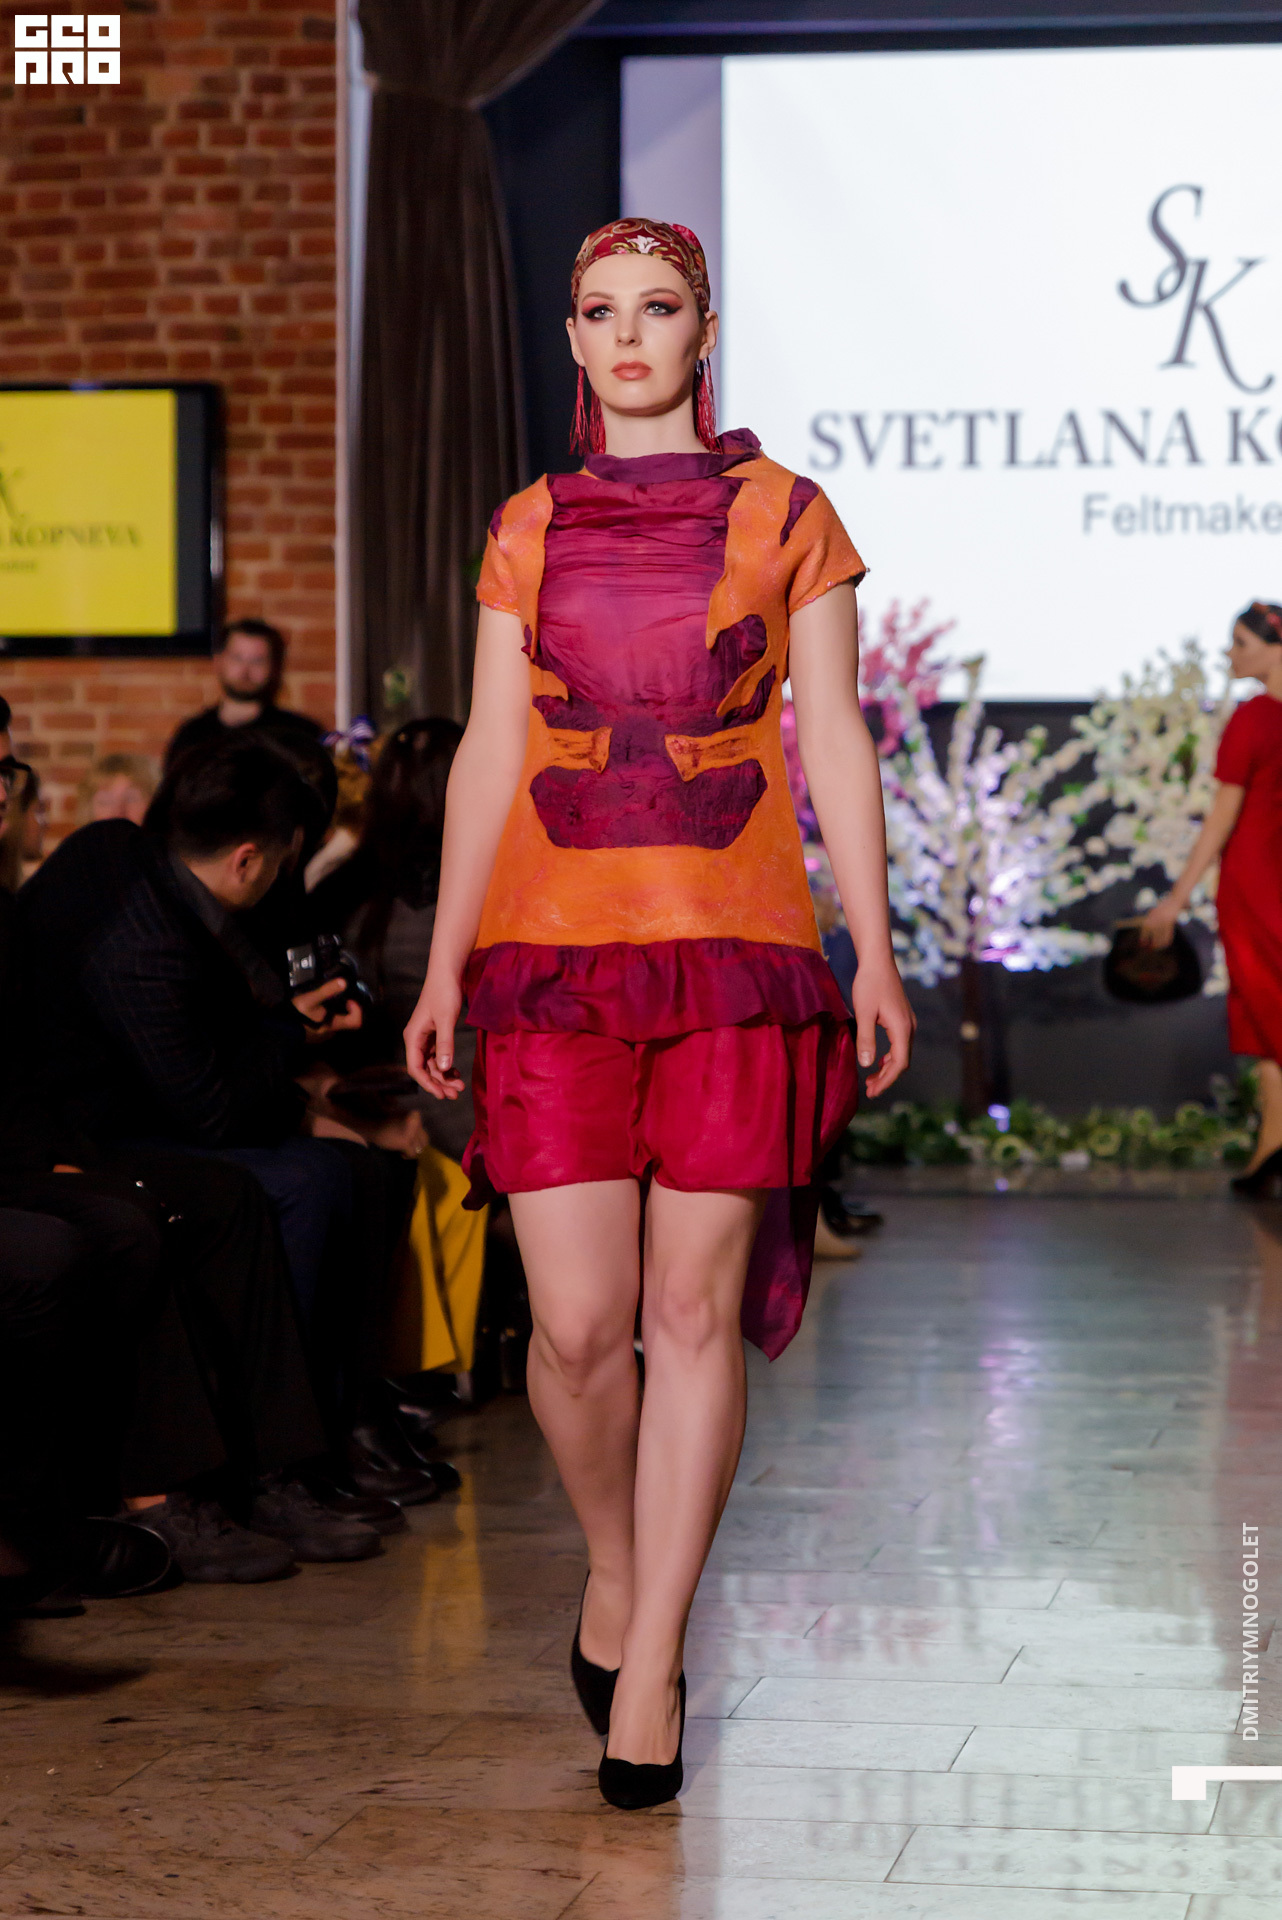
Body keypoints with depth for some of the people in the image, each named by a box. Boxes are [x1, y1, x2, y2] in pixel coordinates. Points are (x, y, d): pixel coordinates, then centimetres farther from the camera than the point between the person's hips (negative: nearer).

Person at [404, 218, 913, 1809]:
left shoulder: (784, 516, 6)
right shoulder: (529, 531, 11)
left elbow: (833, 744, 5)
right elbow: (489, 754, 11)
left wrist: (874, 950, -2)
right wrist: (442, 965, 6)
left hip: (736, 956, -1)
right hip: (553, 957, 1)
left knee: (695, 1309, -2)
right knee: (578, 1324, -5)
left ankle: (650, 1662, 8)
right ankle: (612, 1566, 24)